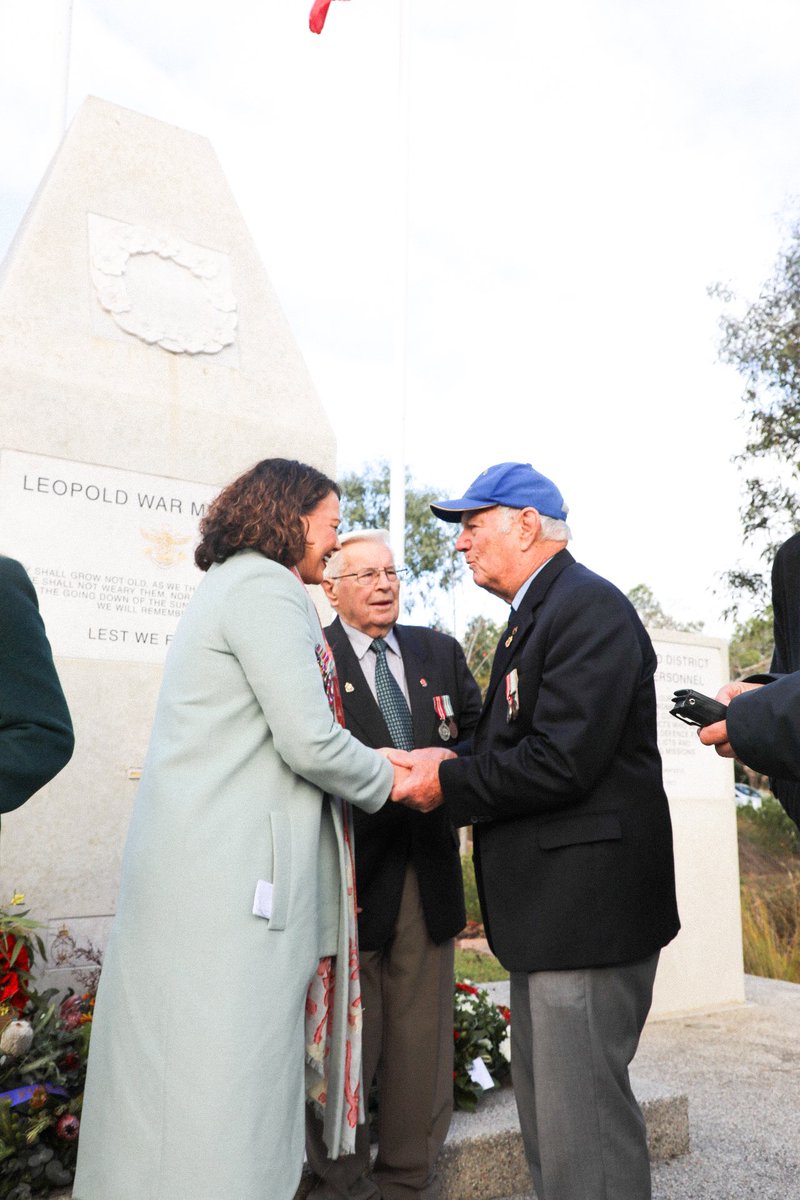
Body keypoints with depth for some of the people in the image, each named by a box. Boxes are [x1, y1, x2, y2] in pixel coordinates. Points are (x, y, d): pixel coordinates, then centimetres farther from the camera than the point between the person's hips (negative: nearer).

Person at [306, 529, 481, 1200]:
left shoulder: (440, 652, 13)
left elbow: (480, 731, 11)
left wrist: (445, 763, -10)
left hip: (428, 869, 5)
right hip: (348, 868, -4)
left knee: (422, 1030, 13)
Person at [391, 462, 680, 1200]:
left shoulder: (589, 607, -15)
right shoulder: (534, 617, 17)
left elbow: (561, 760, -25)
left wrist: (450, 783, -14)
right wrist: (450, 771, 0)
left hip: (588, 901, -10)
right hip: (547, 905, 10)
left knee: (582, 1112, -1)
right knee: (543, 1105, 20)